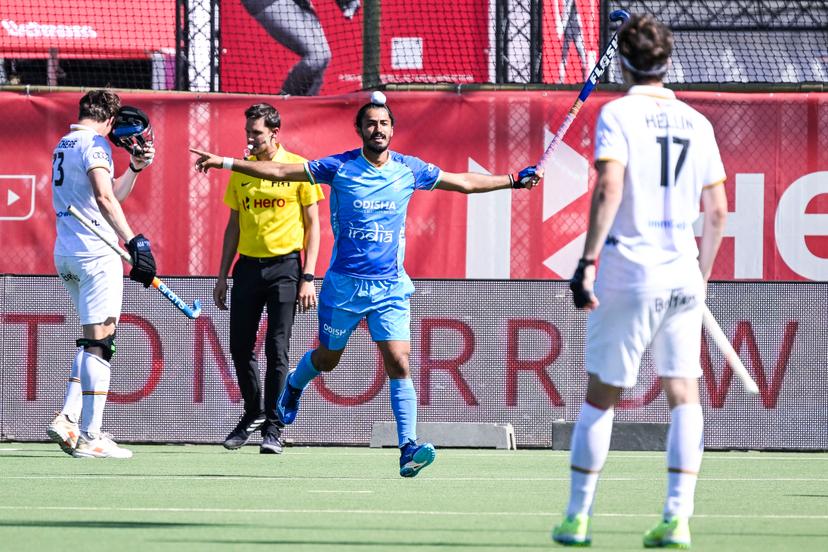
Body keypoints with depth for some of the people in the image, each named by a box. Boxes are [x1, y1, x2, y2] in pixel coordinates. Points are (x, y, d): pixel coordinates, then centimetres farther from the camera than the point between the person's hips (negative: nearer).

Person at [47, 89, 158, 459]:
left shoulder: (64, 144, 20)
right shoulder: (94, 144, -9)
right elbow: (104, 198, -24)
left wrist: (136, 167, 20)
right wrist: (133, 242, -29)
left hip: (65, 253, 9)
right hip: (95, 252, -9)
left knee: (91, 342, 16)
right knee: (100, 341, -8)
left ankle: (67, 419, 5)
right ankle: (90, 437, -10)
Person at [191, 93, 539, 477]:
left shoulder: (409, 170, 2)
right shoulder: (340, 167, -5)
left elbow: (465, 182, 13)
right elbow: (279, 171, -3)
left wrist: (514, 181, 9)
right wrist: (224, 163, -7)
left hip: (390, 287, 1)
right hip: (344, 283, -1)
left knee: (398, 363, -14)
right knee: (327, 358, 16)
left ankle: (408, 448, -16)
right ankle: (294, 385, 51)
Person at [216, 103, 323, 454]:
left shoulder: (298, 168, -3)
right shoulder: (241, 171, 9)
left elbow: (312, 225, -1)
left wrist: (308, 277, -8)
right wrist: (222, 276, 11)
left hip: (284, 266, -4)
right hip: (247, 265, 4)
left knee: (277, 349, -6)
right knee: (240, 347, 3)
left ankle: (273, 429, 1)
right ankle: (253, 414, 23)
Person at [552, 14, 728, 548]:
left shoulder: (618, 114, -4)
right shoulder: (697, 123, 10)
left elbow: (609, 189, -17)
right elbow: (718, 210, 10)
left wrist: (588, 261, -16)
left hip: (628, 270, -3)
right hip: (682, 273, 3)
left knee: (601, 394, 6)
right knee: (684, 394, 4)